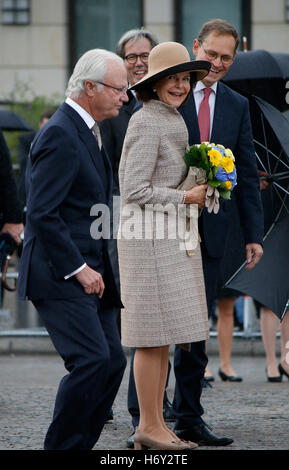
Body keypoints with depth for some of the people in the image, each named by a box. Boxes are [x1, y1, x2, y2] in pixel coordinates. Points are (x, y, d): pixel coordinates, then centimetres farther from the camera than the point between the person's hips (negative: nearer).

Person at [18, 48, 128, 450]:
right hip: (58, 275, -10)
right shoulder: (60, 134, -15)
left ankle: (79, 445, 12)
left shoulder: (86, 131, 17)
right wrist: (78, 268, -19)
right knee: (93, 360, -16)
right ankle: (60, 446, -6)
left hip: (86, 271, 10)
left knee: (113, 360, 5)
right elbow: (41, 213, -21)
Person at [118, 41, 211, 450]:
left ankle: (154, 424, 12)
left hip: (171, 237, 10)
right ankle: (150, 427, -3)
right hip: (150, 237, -10)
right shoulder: (146, 123, -13)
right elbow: (135, 190, -17)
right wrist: (186, 197, -14)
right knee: (155, 333, -7)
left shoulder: (173, 121, 16)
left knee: (163, 336, 9)